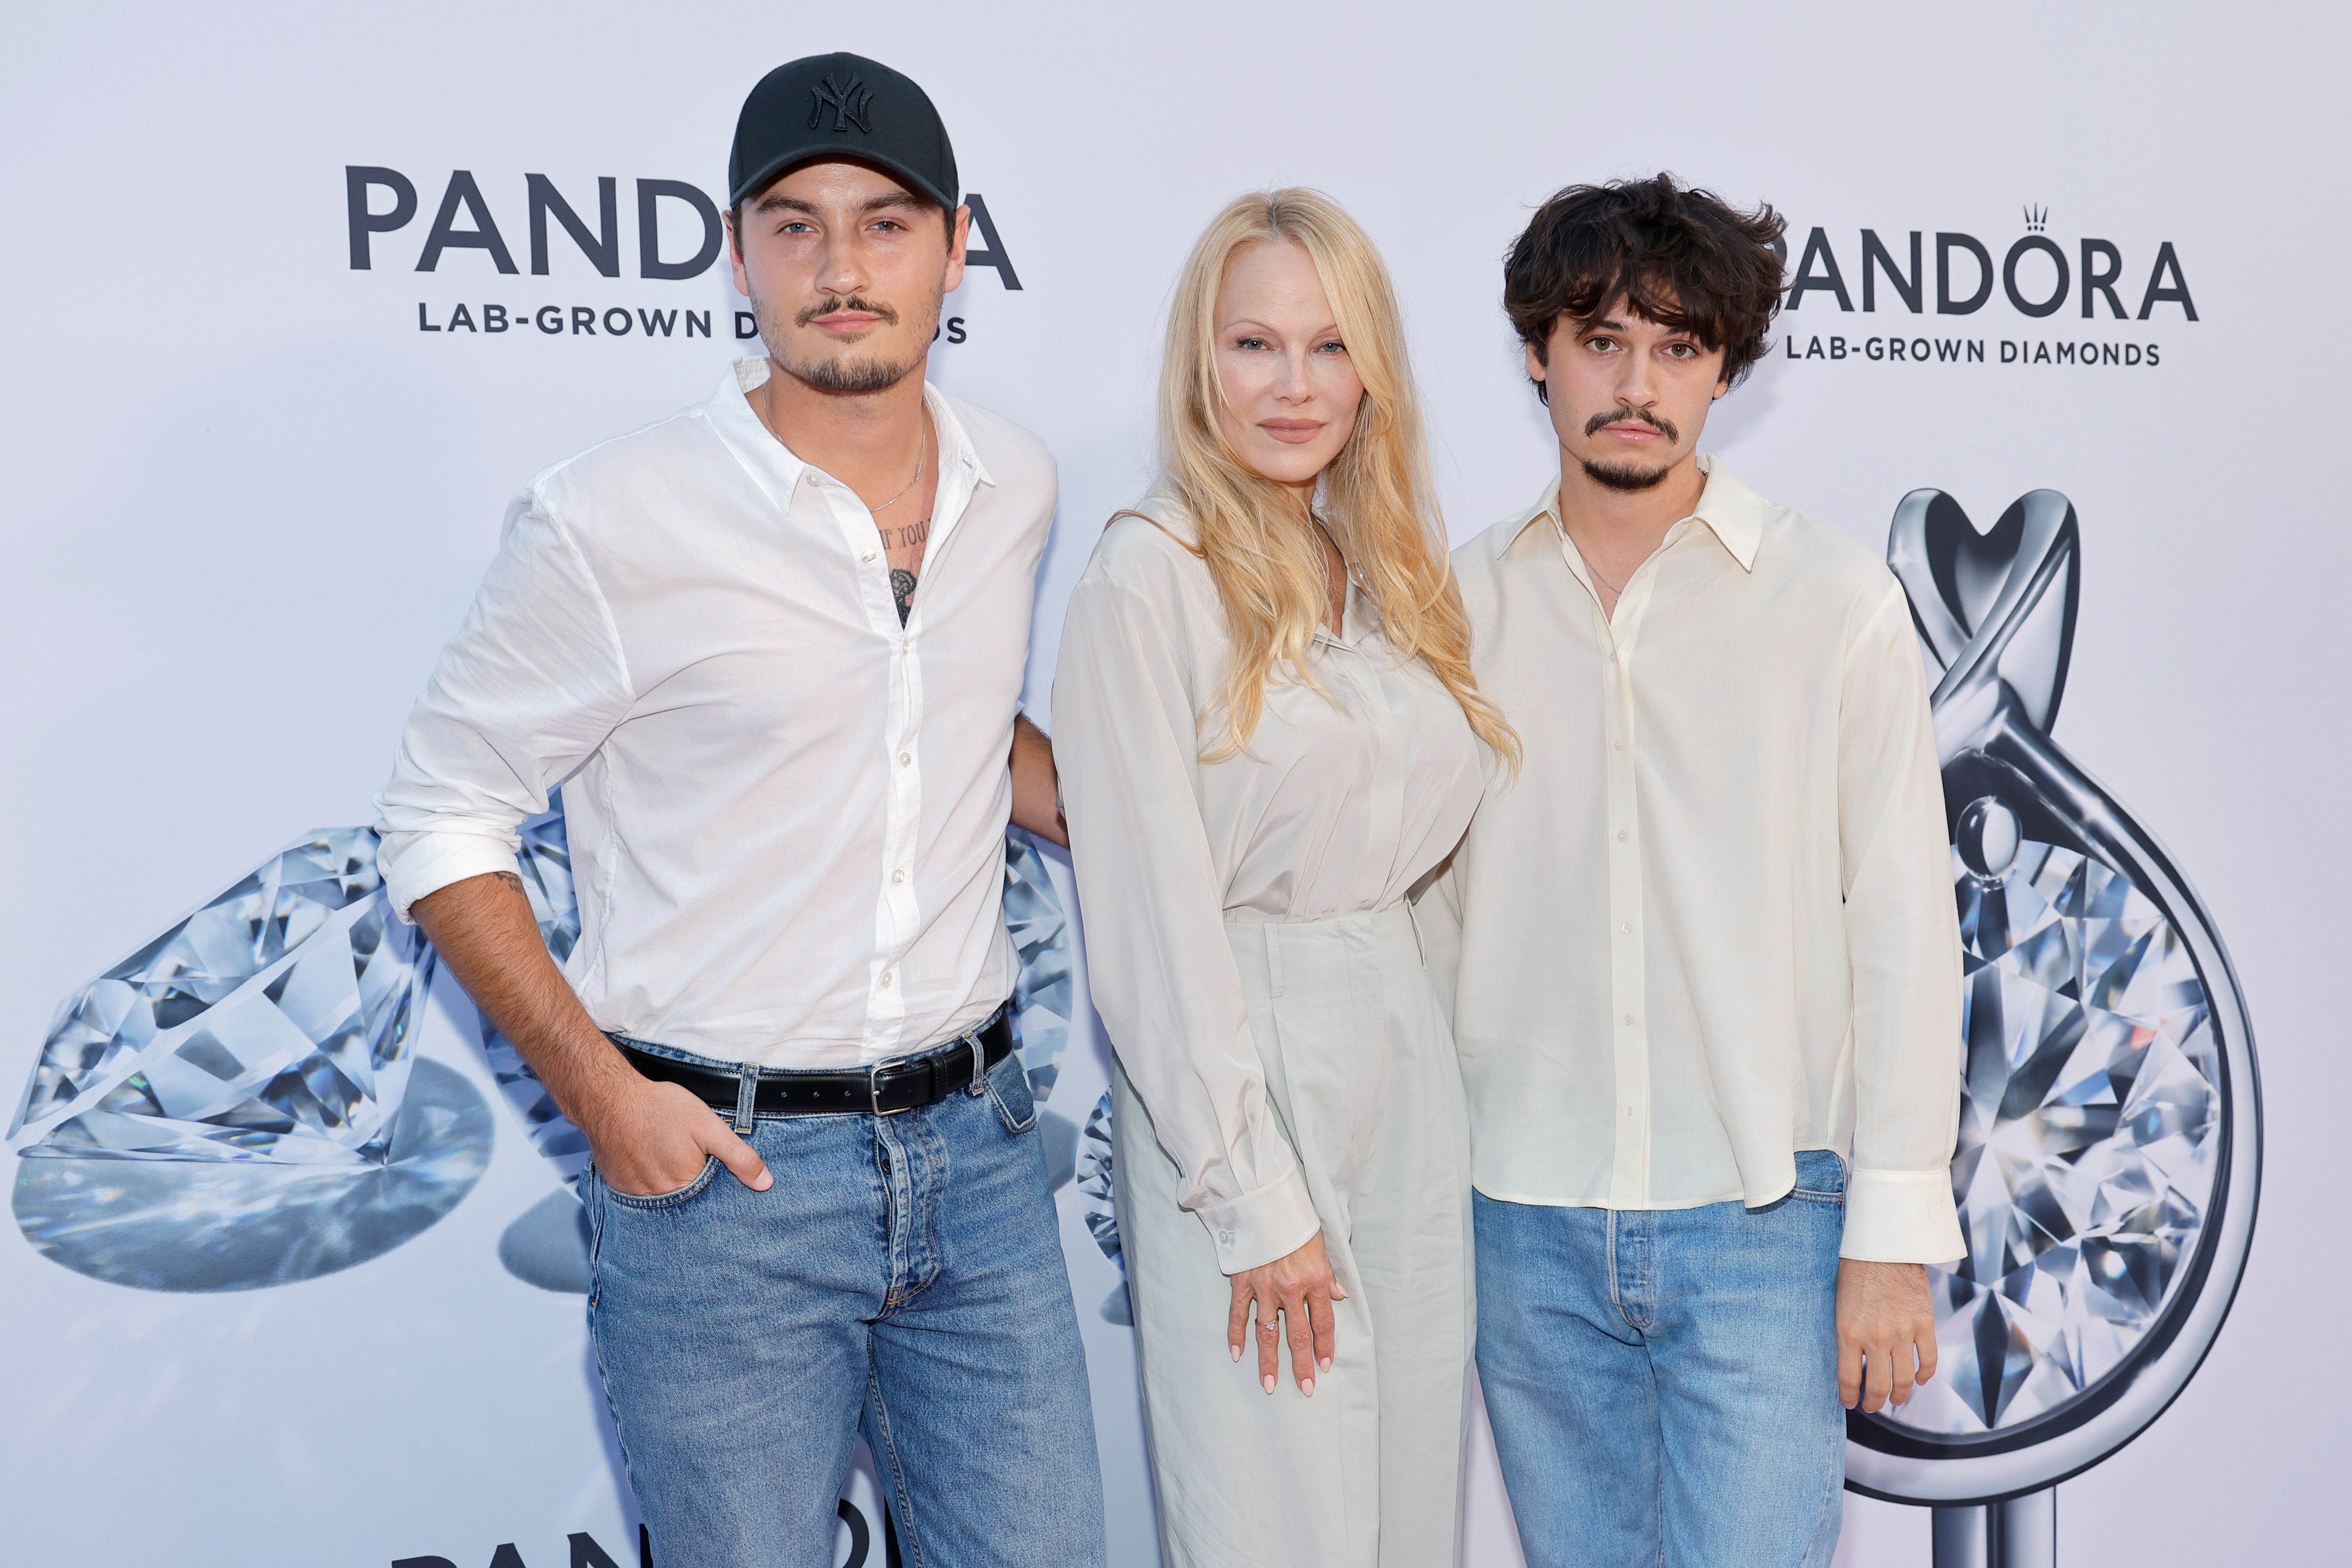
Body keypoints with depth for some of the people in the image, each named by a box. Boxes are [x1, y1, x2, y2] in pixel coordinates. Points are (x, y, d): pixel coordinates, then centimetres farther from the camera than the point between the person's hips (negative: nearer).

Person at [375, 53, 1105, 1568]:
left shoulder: (1016, 486, 3)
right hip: (720, 1163, -4)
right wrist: (600, 1091, -12)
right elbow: (443, 821, -4)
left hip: (974, 1142, 5)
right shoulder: (611, 522, -13)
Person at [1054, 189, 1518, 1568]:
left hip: (1407, 1053, 7)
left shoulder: (1385, 567, 12)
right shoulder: (1149, 577, -10)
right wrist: (1253, 1203, -15)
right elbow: (1154, 914, -14)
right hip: (1239, 1066, -7)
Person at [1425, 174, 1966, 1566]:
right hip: (1528, 1223, 3)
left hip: (1765, 1221, -2)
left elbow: (1903, 927, -3)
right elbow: (1430, 901, 9)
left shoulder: (1837, 601, -3)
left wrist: (1895, 1235, -6)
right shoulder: (1462, 604, 4)